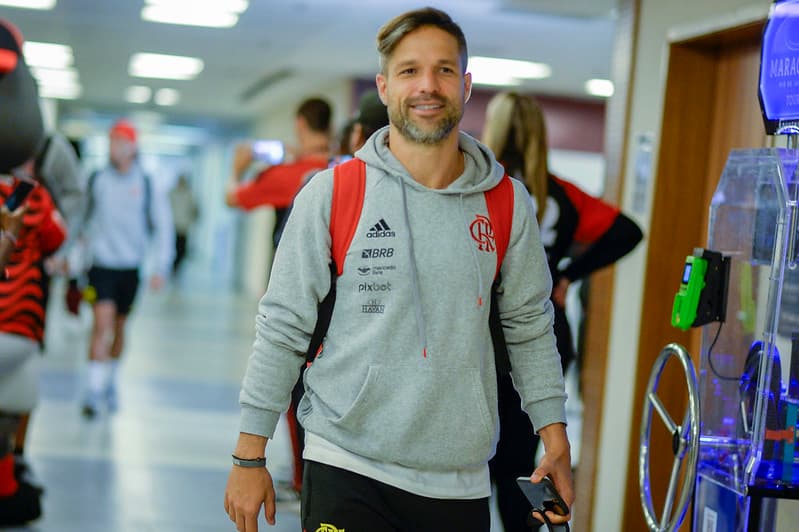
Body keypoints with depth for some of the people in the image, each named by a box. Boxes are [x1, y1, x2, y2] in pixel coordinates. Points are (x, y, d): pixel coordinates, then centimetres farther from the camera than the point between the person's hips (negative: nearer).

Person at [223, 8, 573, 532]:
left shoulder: (509, 203, 3)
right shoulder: (331, 193, -4)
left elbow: (529, 326, 12)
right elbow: (282, 327, -1)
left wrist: (556, 438, 7)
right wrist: (250, 457, -2)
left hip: (462, 479, 3)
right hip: (347, 471, -2)